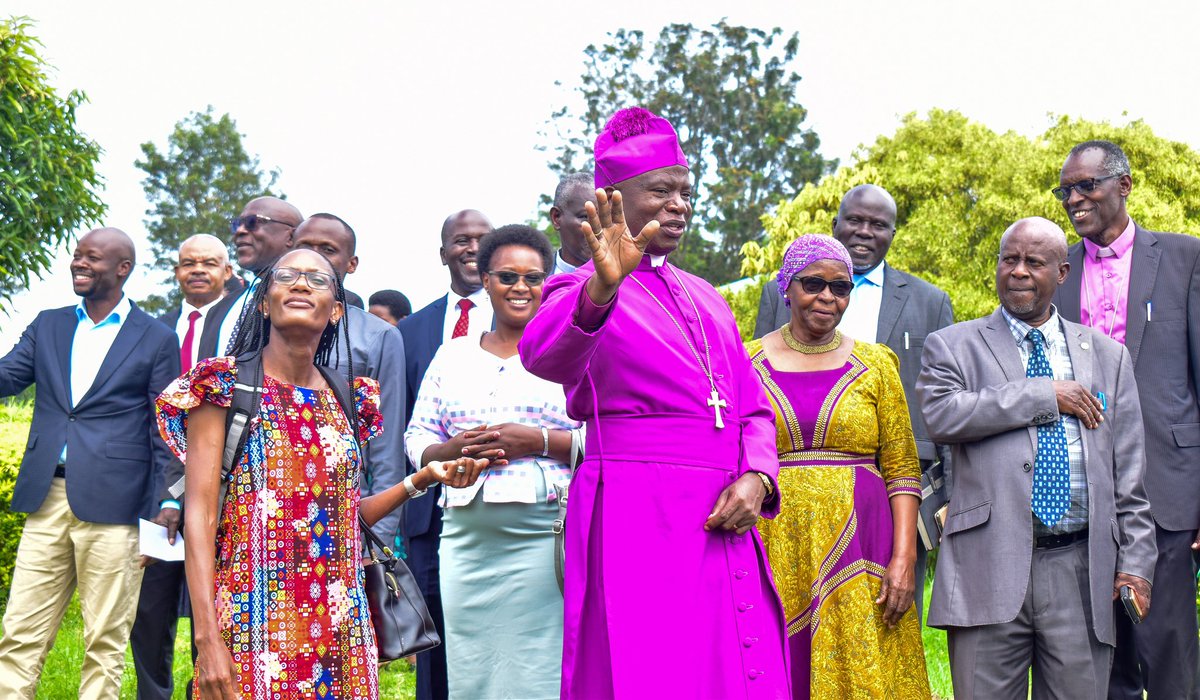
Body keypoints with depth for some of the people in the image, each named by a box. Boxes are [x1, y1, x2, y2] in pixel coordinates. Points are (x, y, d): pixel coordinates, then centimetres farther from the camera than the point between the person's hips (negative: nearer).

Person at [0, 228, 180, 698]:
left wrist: (162, 511, -7)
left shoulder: (157, 340, 3)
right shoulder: (47, 326, 16)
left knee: (105, 642, 2)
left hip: (113, 505, -4)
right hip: (46, 500, 4)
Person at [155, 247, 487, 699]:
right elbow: (200, 516, -10)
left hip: (339, 625, 5)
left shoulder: (347, 399, 10)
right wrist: (207, 640, -17)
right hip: (255, 628, -4)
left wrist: (422, 479, 0)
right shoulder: (226, 385, -4)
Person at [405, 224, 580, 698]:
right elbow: (417, 440, 16)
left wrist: (539, 442, -13)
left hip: (545, 535, -3)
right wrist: (455, 449, -6)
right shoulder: (451, 357, 17)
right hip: (464, 539, 4)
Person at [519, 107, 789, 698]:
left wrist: (756, 478, -2)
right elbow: (544, 354, -25)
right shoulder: (584, 290, -2)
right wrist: (602, 289, -44)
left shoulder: (702, 297, 19)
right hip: (638, 522, -6)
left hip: (723, 524, 6)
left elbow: (753, 408, 18)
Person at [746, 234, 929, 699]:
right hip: (774, 553, 0)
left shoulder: (874, 365, 8)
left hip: (856, 553, 1)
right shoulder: (747, 364, 6)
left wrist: (904, 557, -5)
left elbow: (902, 468, 5)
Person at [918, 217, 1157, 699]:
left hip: (1081, 570, 2)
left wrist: (1135, 561, 4)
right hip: (989, 569, -2)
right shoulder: (952, 347, 8)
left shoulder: (1108, 357, 16)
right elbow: (940, 415, -13)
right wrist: (1044, 395, -10)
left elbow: (1129, 474, 13)